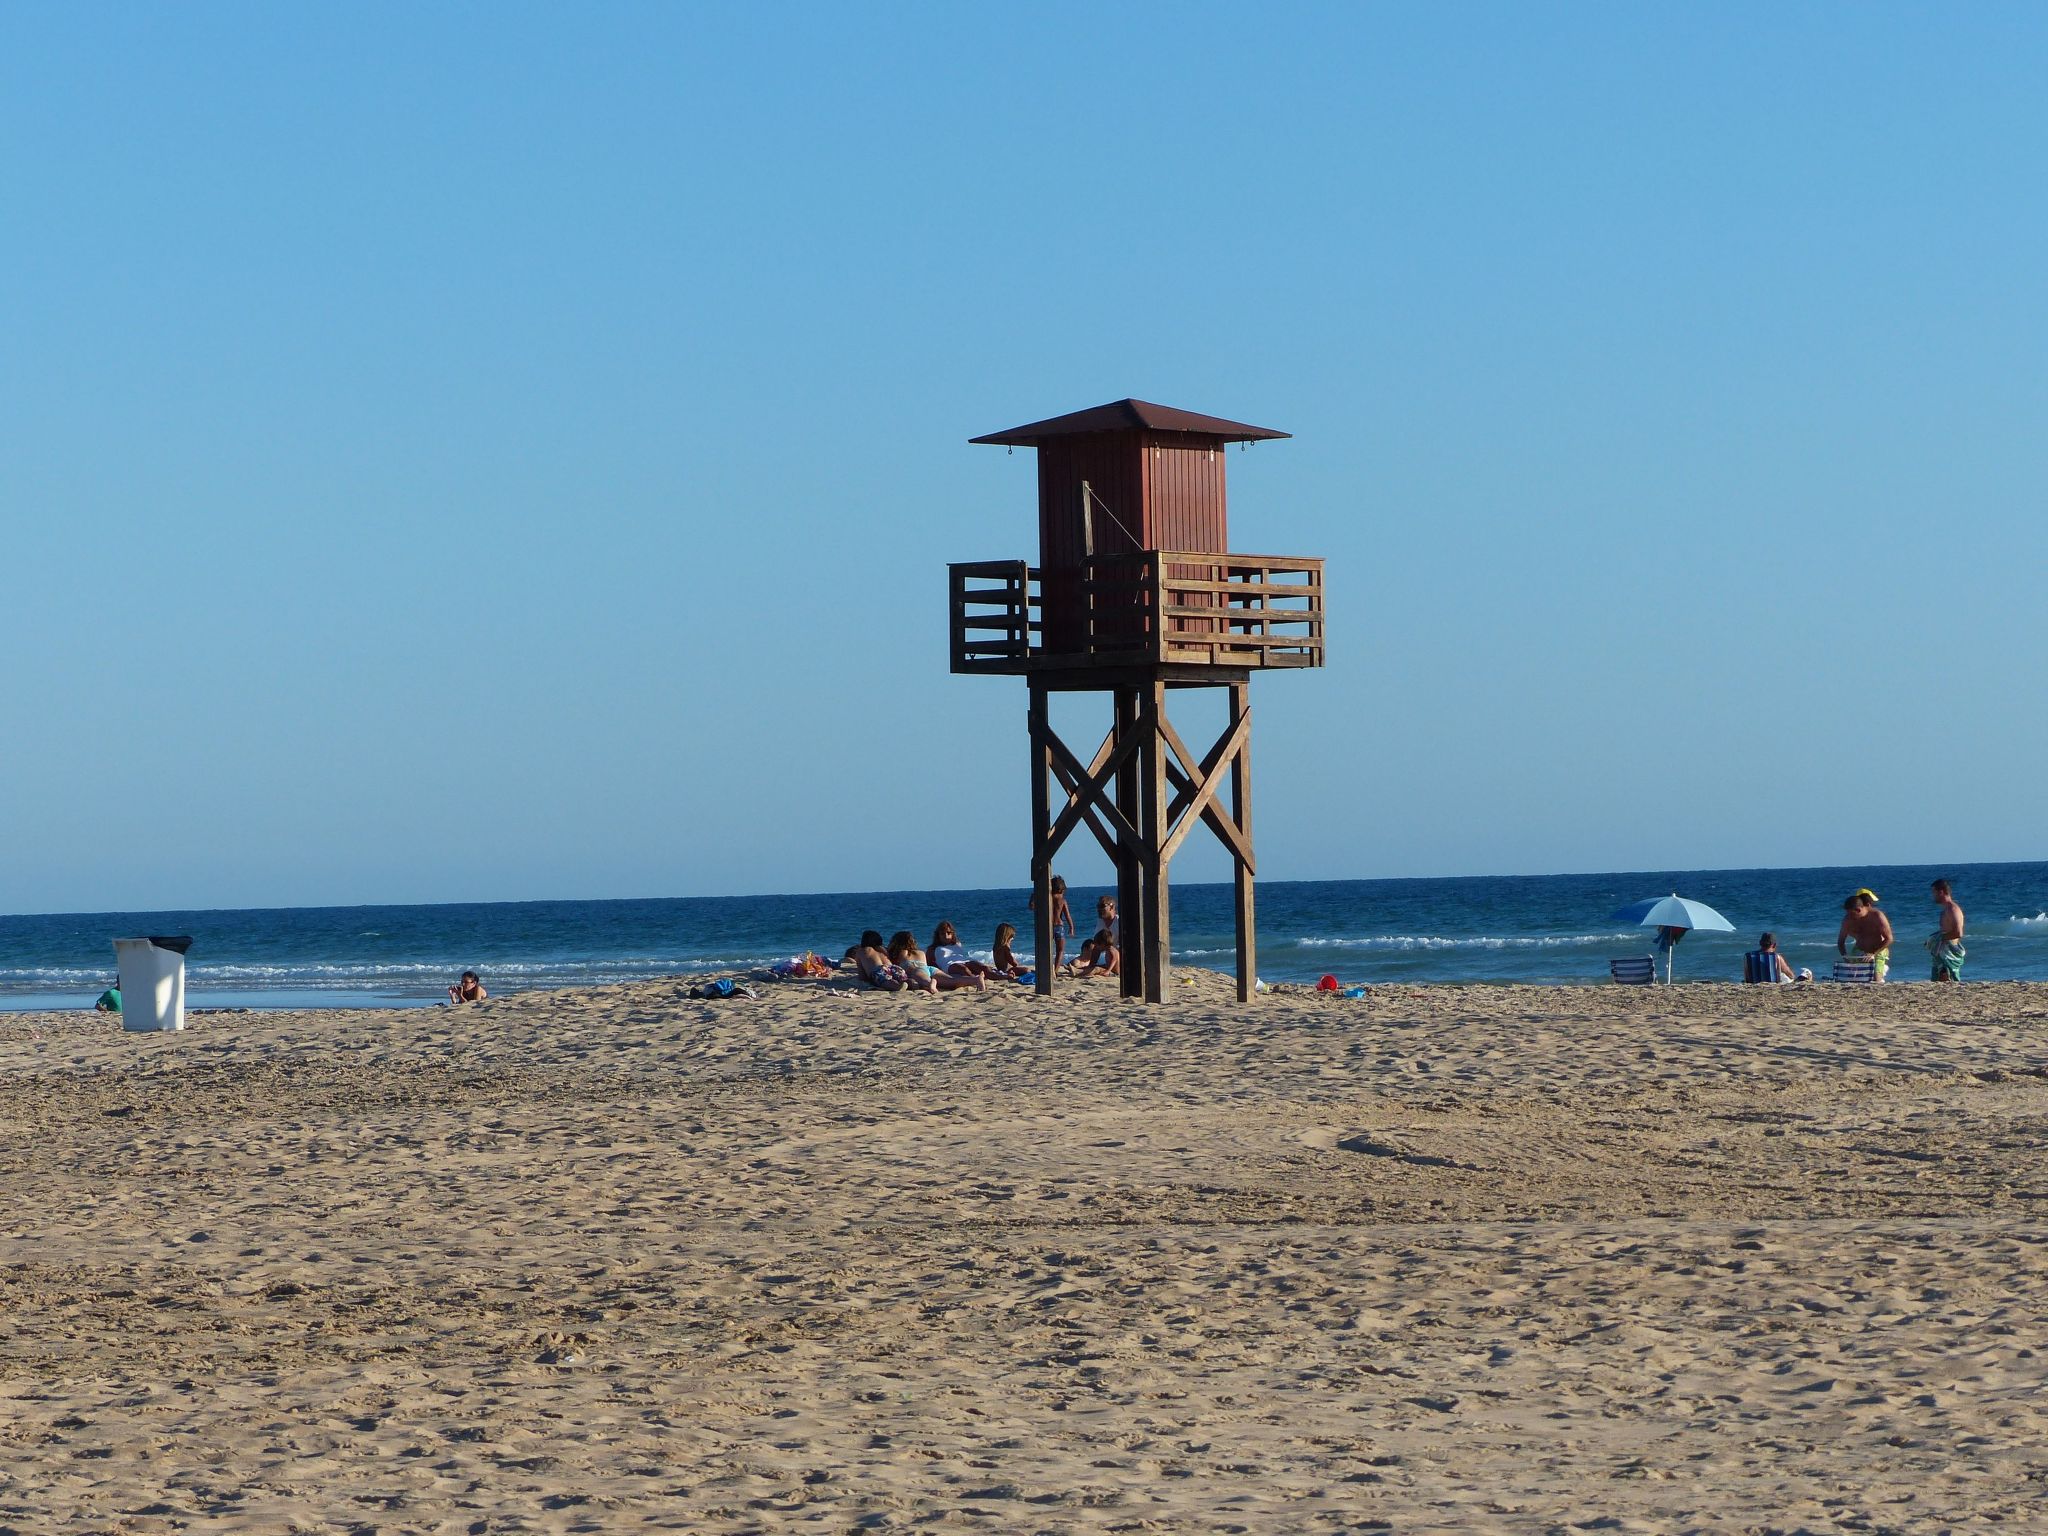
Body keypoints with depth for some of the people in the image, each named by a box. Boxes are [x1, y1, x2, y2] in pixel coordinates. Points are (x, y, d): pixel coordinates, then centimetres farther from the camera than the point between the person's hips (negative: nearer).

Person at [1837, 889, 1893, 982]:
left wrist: (1873, 954, -27)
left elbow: (1889, 939, -19)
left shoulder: (1877, 916, -19)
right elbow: (1841, 941, 2)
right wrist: (1845, 956, -15)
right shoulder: (1848, 919, -8)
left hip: (1878, 952, -4)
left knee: (1876, 981, -22)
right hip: (1859, 952, 4)